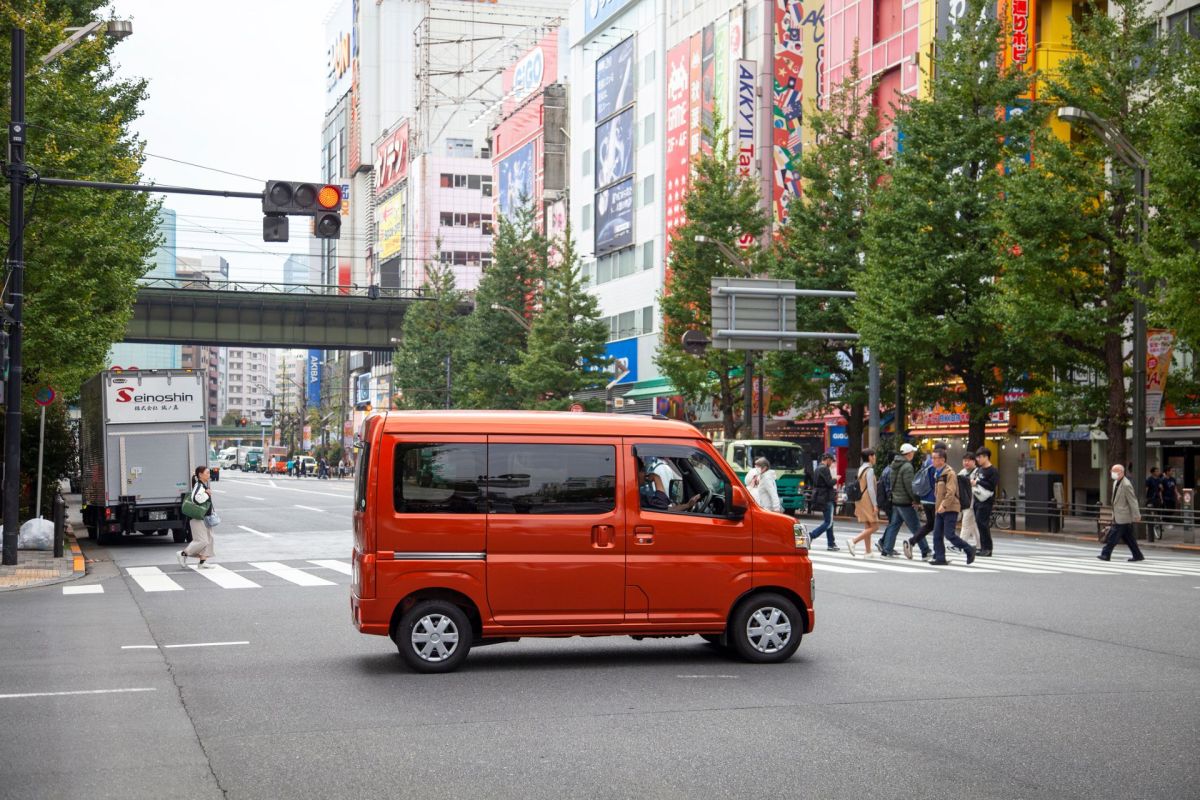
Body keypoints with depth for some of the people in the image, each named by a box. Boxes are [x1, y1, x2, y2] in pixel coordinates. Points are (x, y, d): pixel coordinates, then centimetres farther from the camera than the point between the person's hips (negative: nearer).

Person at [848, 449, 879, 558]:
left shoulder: (861, 469, 15)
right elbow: (870, 489, -18)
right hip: (868, 502, -9)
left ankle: (868, 551, 9)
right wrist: (875, 505, -17)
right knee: (874, 526, -7)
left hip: (861, 501, 9)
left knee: (867, 527, 10)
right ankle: (854, 541, -15)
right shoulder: (869, 470, -13)